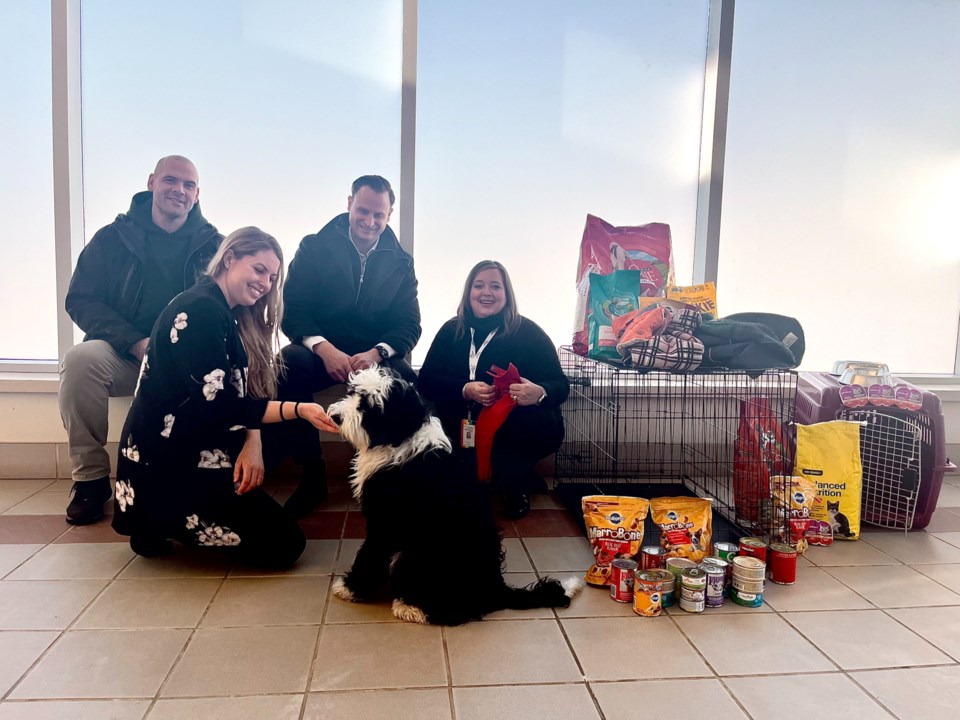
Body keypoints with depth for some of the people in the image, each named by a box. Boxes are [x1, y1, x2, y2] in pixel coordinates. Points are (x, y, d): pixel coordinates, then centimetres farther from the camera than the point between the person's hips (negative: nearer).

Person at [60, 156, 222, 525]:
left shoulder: (212, 244, 8)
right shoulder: (113, 238, 8)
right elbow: (80, 300, 3)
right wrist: (136, 343, -14)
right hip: (122, 354, 1)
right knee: (81, 358, -31)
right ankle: (90, 478, -14)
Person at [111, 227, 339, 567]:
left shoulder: (228, 314, 14)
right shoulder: (199, 309, -16)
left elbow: (244, 396, 7)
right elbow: (217, 406, -22)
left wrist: (253, 442, -11)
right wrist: (299, 410, -29)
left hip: (198, 450, 10)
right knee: (284, 544, -10)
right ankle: (160, 520, 1)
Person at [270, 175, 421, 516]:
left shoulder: (401, 261, 7)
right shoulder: (314, 247, 2)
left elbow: (410, 325, 1)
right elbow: (292, 310, -5)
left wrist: (376, 353, -21)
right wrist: (324, 349, -24)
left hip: (376, 357, 1)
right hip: (322, 351, 0)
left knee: (407, 380, -32)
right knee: (288, 364, -34)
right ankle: (311, 473, -18)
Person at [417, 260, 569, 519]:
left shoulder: (528, 331, -8)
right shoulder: (452, 330, 0)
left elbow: (560, 385, -12)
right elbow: (426, 380, -7)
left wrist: (539, 393, -37)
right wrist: (465, 390, -27)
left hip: (518, 434, -3)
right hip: (467, 429, 4)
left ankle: (516, 483, 1)